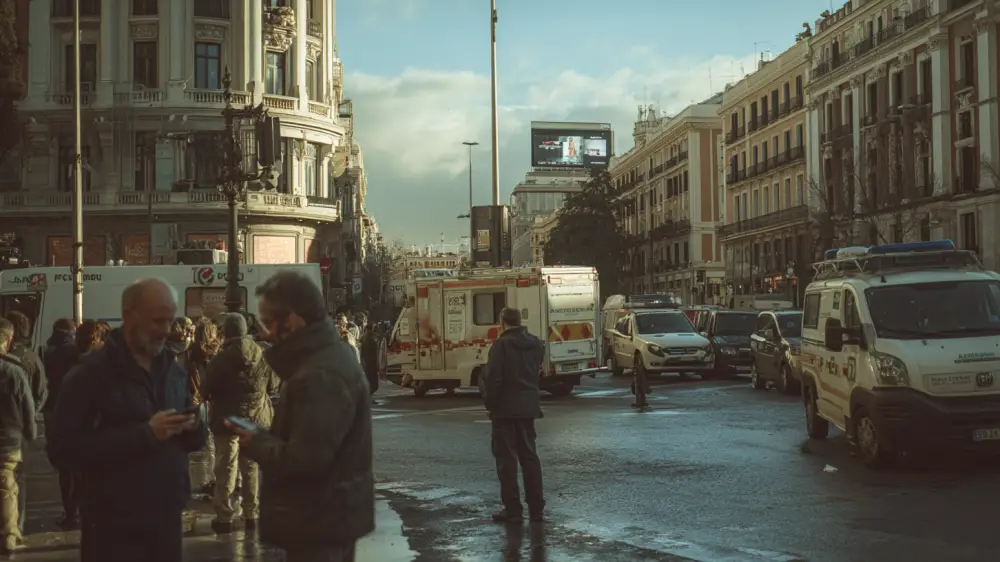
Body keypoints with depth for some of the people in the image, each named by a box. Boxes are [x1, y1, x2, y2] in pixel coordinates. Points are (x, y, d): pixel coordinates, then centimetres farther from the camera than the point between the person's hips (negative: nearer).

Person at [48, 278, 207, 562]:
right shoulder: (91, 373, -8)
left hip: (168, 519, 6)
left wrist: (193, 428, -6)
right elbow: (63, 450, -17)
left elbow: (193, 439, 18)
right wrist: (145, 433, -22)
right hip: (114, 527, -5)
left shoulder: (173, 369, 12)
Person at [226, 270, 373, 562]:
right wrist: (265, 437, 2)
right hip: (331, 515, 10)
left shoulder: (320, 375, -26)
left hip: (319, 521, -10)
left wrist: (256, 442, -13)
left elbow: (304, 459, -29)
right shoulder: (331, 352, 9)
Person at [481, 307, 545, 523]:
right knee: (529, 456, 13)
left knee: (507, 459, 0)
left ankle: (512, 509, 0)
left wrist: (490, 402, -6)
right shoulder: (535, 344, 6)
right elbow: (537, 371, 12)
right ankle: (536, 508, 15)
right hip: (529, 407, 6)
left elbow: (493, 378, -18)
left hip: (506, 408, -6)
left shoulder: (501, 345, -15)